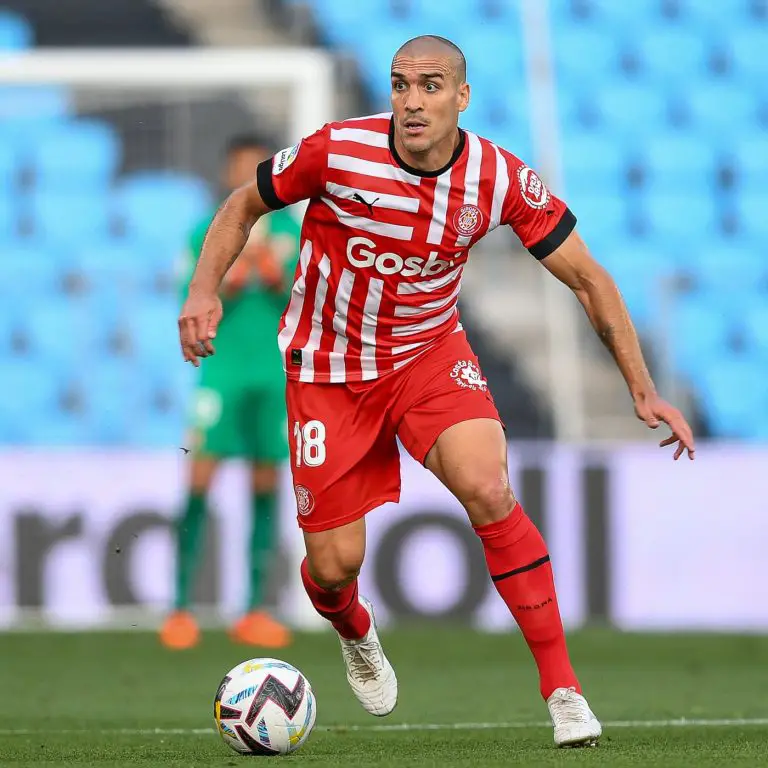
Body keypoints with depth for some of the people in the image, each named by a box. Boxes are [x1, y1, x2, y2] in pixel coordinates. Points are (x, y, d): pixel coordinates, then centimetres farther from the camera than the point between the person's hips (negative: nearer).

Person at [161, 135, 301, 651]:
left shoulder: (290, 231, 10)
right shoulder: (208, 233, 3)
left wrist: (281, 285, -10)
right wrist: (227, 287, -16)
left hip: (277, 374, 3)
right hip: (223, 372, -3)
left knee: (266, 486, 3)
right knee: (200, 481, -10)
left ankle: (256, 612, 7)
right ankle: (182, 607, -7)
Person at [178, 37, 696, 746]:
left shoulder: (502, 180, -16)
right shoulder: (337, 151, -21)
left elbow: (588, 279, -7)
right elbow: (243, 207, -3)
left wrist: (643, 389, -11)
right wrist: (205, 290, -19)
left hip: (430, 351, 0)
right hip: (327, 369, 0)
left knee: (487, 488, -27)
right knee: (334, 567, -1)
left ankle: (562, 688, -19)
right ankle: (356, 634, 40)